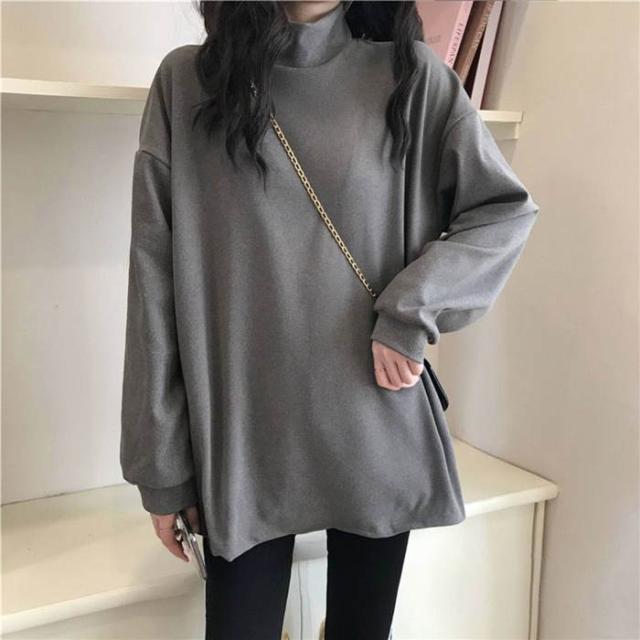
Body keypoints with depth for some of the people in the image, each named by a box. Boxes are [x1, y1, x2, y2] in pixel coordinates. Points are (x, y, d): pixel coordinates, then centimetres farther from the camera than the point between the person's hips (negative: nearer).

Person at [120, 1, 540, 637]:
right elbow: (155, 281, -1)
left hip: (377, 433, 1)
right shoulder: (186, 81, 1)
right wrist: (161, 463, -1)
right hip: (242, 437, 0)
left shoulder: (410, 76, 3)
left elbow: (506, 209, 6)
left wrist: (412, 312, -11)